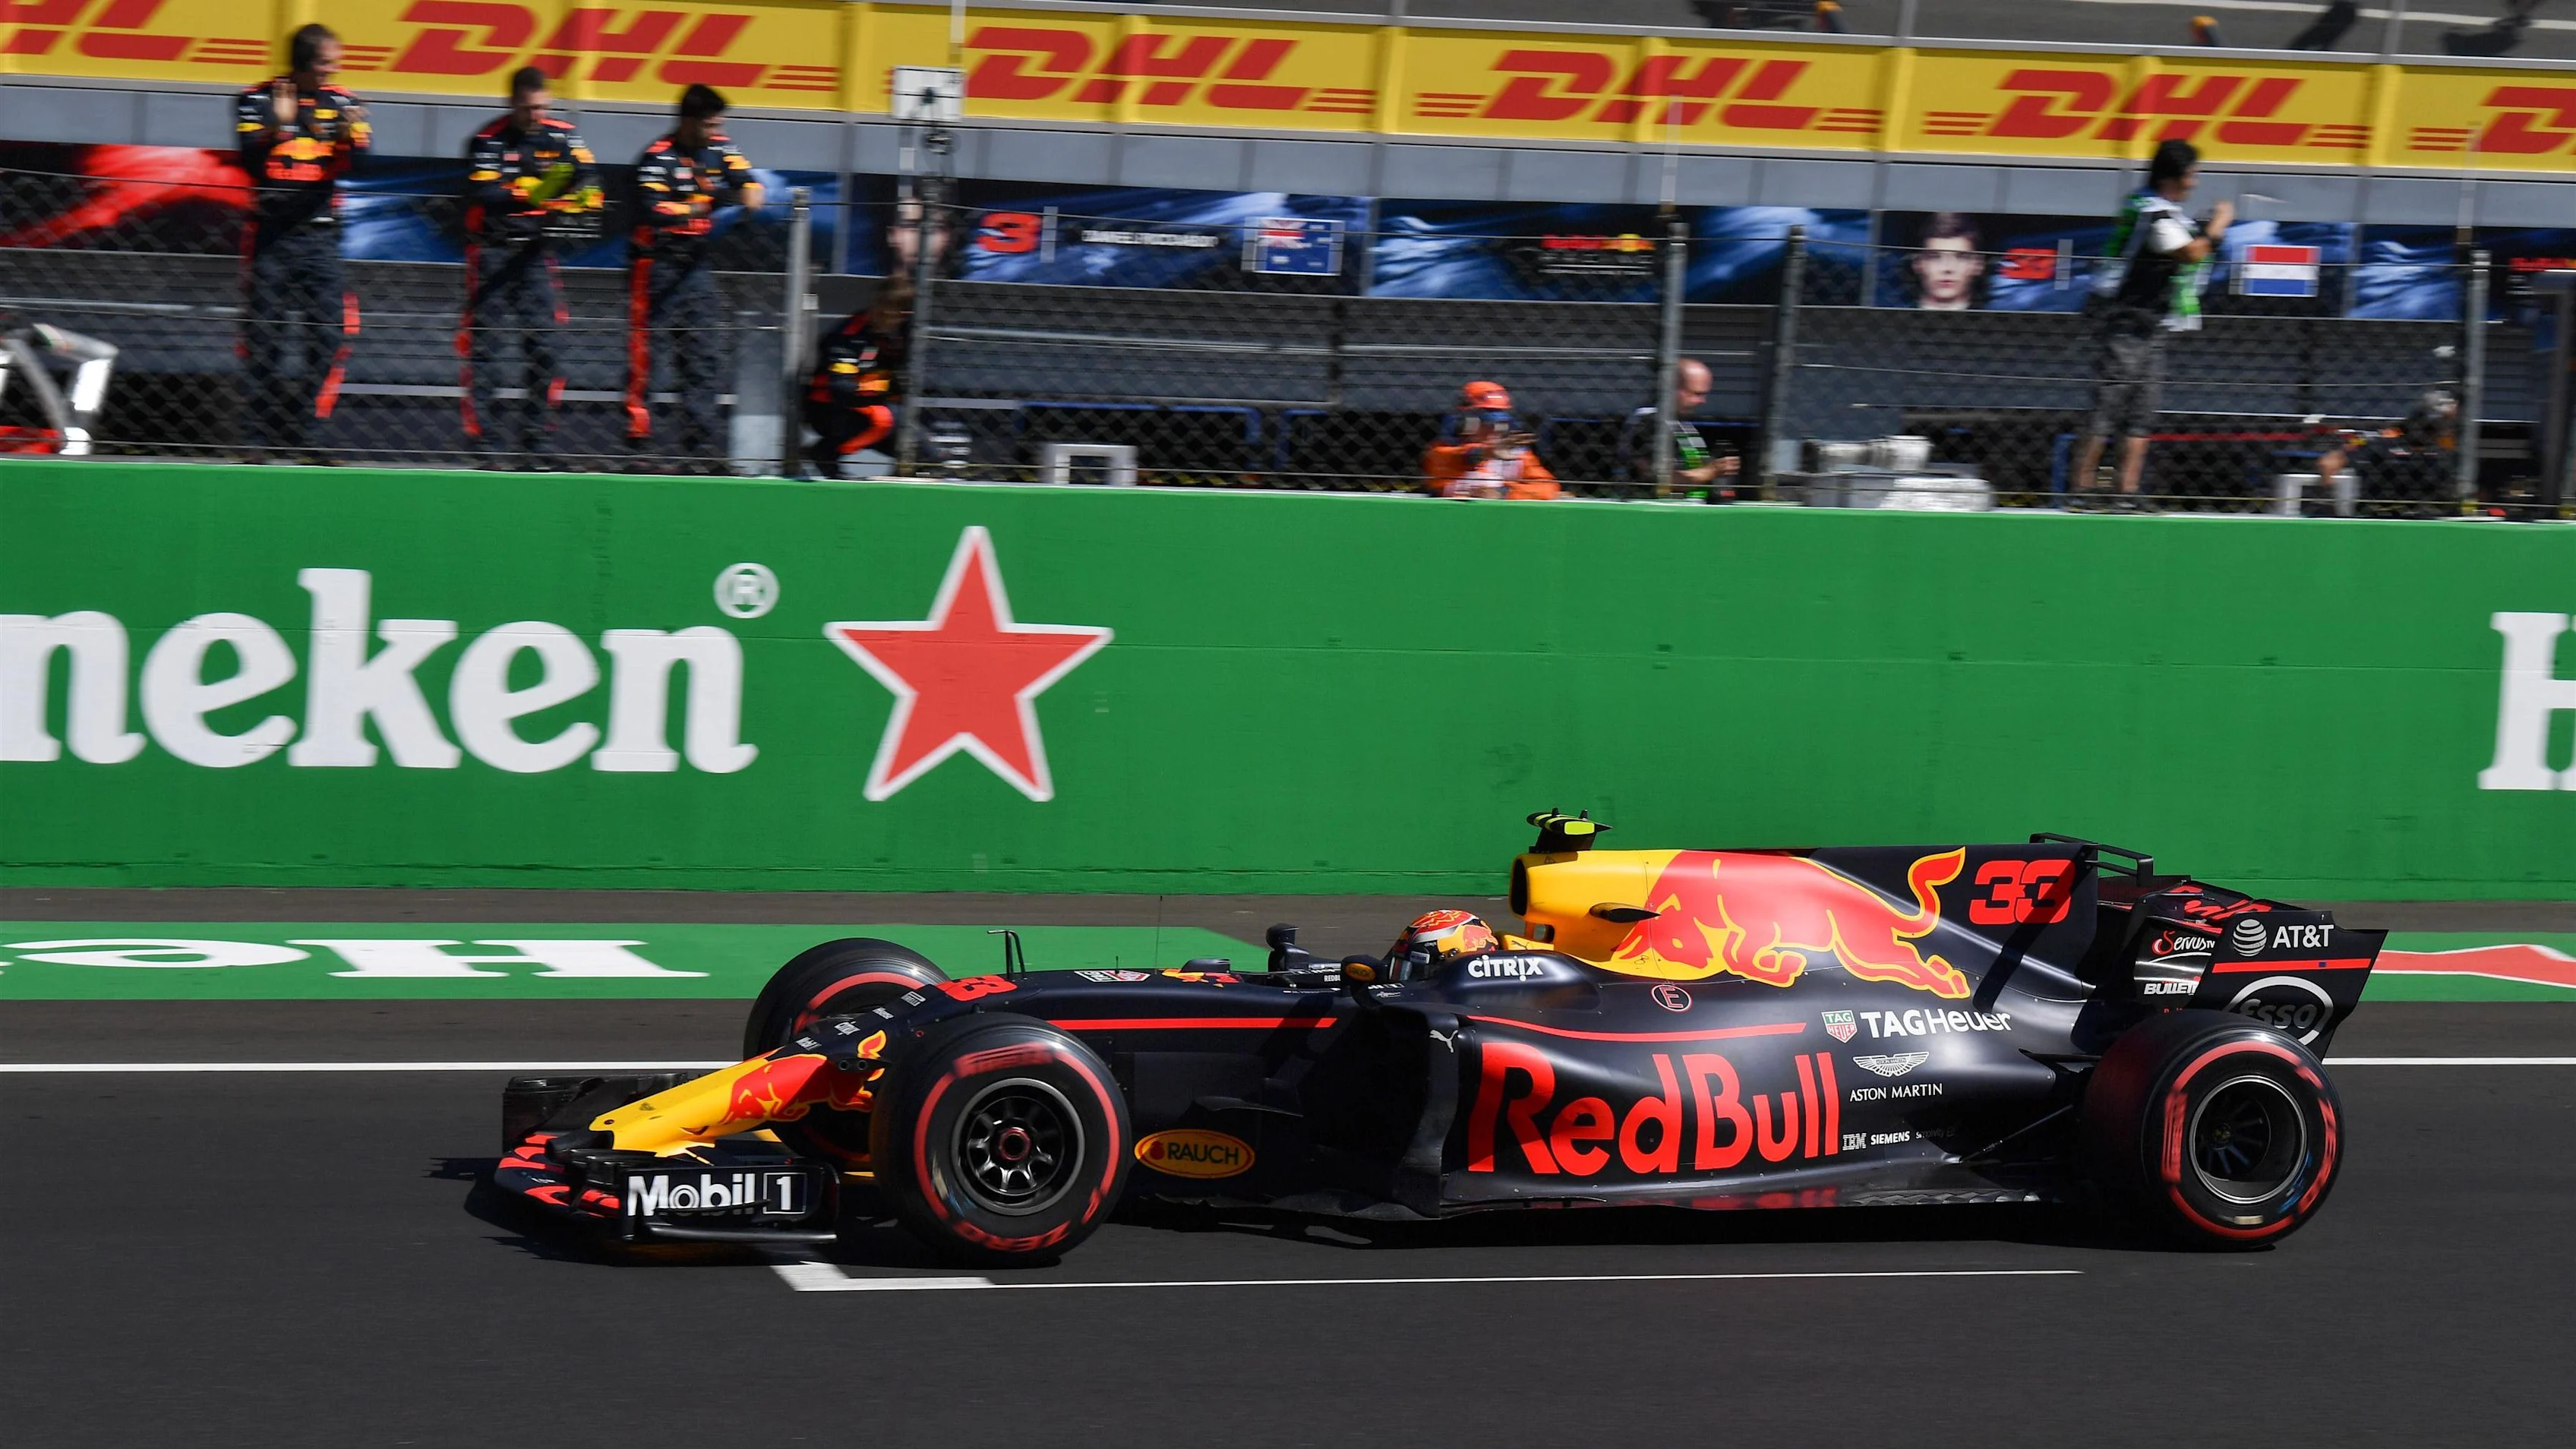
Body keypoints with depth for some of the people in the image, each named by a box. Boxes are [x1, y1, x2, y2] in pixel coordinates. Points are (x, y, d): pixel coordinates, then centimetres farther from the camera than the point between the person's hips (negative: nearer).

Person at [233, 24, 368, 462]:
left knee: (330, 334, -4)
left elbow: (356, 163, -4)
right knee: (265, 337, -2)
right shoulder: (257, 100, 2)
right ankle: (261, 438, 2)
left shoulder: (343, 104, 8)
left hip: (320, 236, 3)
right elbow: (249, 158, -10)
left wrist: (349, 138, -26)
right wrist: (277, 127, -27)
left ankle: (303, 435, 3)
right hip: (270, 233, -2)